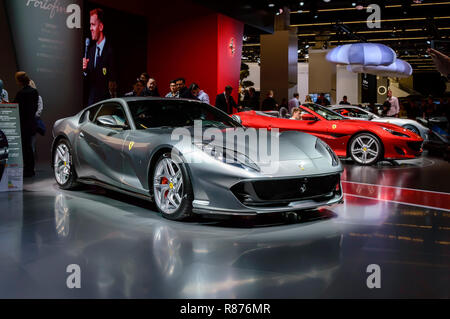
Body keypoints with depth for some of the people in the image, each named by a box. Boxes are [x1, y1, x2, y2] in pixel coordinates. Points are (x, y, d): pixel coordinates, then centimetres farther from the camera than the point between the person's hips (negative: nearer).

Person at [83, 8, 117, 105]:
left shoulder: (110, 50, -11)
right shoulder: (91, 50, 12)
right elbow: (88, 79, 13)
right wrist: (85, 70, -6)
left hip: (106, 101, -6)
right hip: (92, 100, 7)